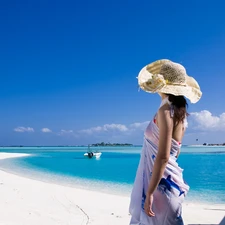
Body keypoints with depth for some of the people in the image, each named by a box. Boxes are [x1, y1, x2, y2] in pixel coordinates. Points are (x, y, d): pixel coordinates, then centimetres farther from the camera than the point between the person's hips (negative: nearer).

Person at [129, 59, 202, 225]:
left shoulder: (166, 110, -18)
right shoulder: (179, 111, 9)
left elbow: (163, 157, -24)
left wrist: (149, 192, -22)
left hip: (161, 181, -9)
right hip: (168, 178, 9)